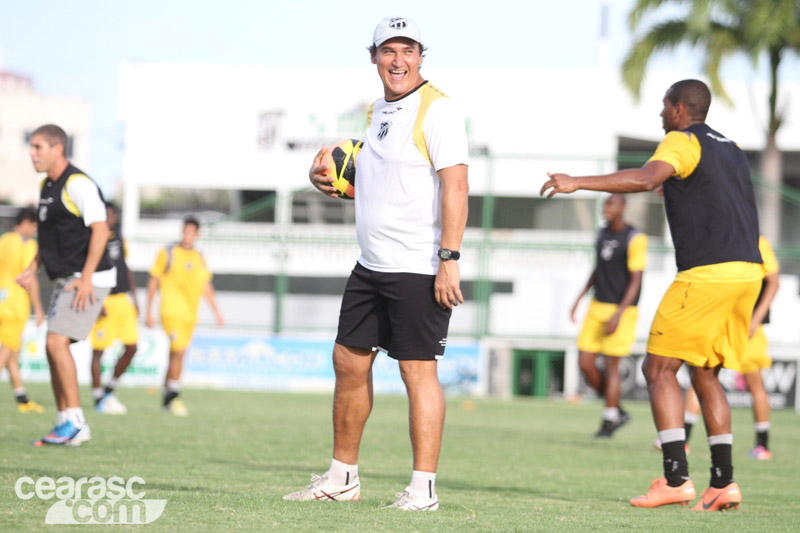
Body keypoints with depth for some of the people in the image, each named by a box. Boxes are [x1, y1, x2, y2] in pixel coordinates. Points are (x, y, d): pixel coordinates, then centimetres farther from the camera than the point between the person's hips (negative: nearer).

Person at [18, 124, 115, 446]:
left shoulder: (78, 184, -16)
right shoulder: (48, 186, 14)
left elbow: (100, 229, -21)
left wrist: (86, 278, -25)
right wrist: (33, 268, 14)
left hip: (87, 280, -10)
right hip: (65, 280, 10)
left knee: (56, 342, -16)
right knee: (53, 348, 6)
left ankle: (75, 424, -14)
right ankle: (65, 426, 11)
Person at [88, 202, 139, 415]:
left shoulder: (118, 237, 13)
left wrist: (134, 299, 18)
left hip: (123, 299, 6)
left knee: (131, 347, 2)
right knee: (98, 350, -2)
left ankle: (109, 389, 17)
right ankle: (99, 399, 7)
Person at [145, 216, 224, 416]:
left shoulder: (200, 259, 14)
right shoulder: (167, 254, 1)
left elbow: (207, 287, 21)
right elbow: (153, 282, 3)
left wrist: (217, 313, 16)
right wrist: (149, 313, -1)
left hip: (190, 315, 5)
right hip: (171, 311, -5)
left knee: (175, 355, 9)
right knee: (178, 352, -18)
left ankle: (167, 398, 17)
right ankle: (173, 397, -14)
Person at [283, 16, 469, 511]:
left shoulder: (437, 110, -11)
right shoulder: (376, 112, 16)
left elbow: (455, 185, -18)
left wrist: (449, 257, -24)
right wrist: (328, 177, 10)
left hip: (419, 268, -9)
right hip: (371, 265, 9)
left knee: (418, 369, -8)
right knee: (349, 360, 11)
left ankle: (424, 488, -5)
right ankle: (342, 477, 21)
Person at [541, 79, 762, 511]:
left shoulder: (682, 141, -4)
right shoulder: (731, 149, 21)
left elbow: (645, 179, -22)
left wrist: (578, 182, -21)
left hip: (708, 272, -8)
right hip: (747, 269, 8)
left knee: (659, 369, -3)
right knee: (705, 374, 14)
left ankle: (676, 479, -12)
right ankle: (723, 483, 6)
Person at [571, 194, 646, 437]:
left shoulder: (635, 239, -13)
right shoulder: (603, 234, 10)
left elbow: (636, 281, -14)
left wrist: (618, 315, -20)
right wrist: (579, 298, 16)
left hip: (622, 309, -7)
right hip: (598, 307, 7)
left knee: (611, 365, -5)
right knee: (585, 363, 1)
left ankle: (609, 422, 6)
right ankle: (617, 411, 16)